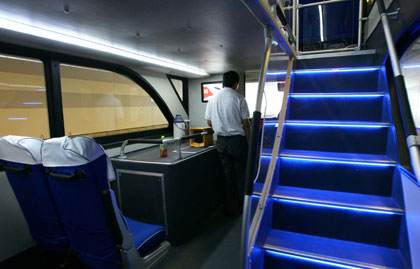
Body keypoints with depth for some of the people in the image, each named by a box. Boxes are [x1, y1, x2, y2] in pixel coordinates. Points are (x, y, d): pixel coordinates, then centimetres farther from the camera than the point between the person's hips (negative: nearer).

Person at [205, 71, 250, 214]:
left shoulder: (213, 98, 3)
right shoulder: (239, 98, -9)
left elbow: (209, 122, 8)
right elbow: (245, 123, -7)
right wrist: (249, 143, 1)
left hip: (221, 141, 4)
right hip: (237, 140, -4)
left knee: (227, 174, 12)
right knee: (241, 174, 9)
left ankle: (229, 208, 21)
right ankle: (243, 206, 21)